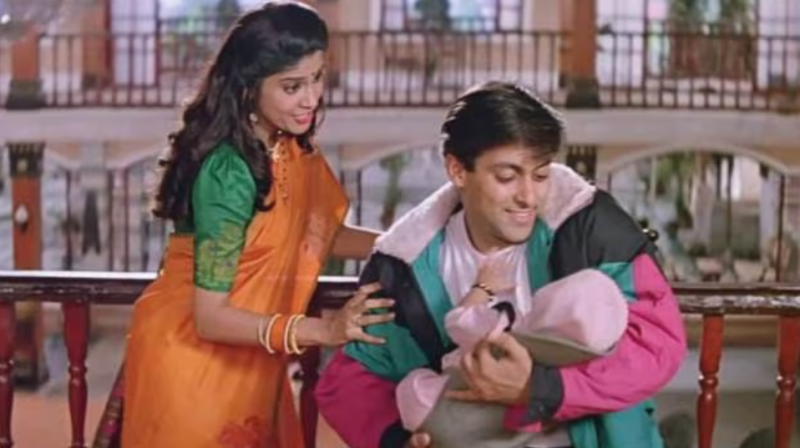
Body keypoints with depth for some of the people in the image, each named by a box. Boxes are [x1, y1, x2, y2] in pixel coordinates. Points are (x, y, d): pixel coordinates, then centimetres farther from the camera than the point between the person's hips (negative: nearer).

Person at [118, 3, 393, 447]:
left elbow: (316, 234, 8)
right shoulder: (228, 172, -28)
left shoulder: (289, 148, -5)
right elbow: (211, 318, -28)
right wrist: (323, 329, -37)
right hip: (190, 357, -7)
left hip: (245, 357, 7)